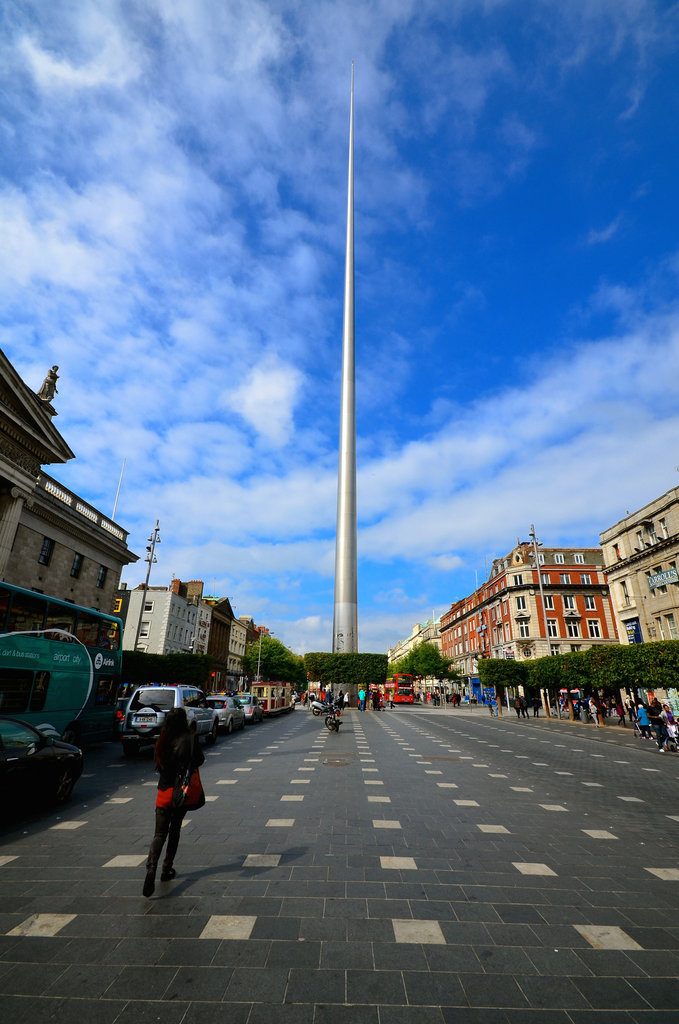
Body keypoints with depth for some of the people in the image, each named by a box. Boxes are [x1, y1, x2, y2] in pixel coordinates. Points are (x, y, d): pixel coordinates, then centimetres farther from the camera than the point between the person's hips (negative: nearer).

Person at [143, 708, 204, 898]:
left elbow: (158, 763, 5)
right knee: (175, 831, 18)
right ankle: (167, 869, 27)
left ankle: (151, 867, -14)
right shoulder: (189, 738, -16)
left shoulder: (163, 740, -3)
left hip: (164, 791, 2)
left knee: (160, 834, 7)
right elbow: (199, 760, -11)